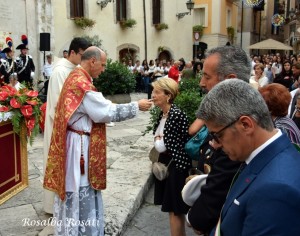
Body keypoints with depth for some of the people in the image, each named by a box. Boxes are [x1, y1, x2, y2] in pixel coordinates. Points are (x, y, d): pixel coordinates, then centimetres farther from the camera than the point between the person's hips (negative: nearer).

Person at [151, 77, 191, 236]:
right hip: (165, 163, 9)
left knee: (175, 209, 3)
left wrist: (157, 140, -4)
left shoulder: (176, 115, -22)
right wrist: (159, 140, -6)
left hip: (175, 166, -9)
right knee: (172, 208, 19)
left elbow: (166, 146, -23)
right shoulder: (163, 114, 6)